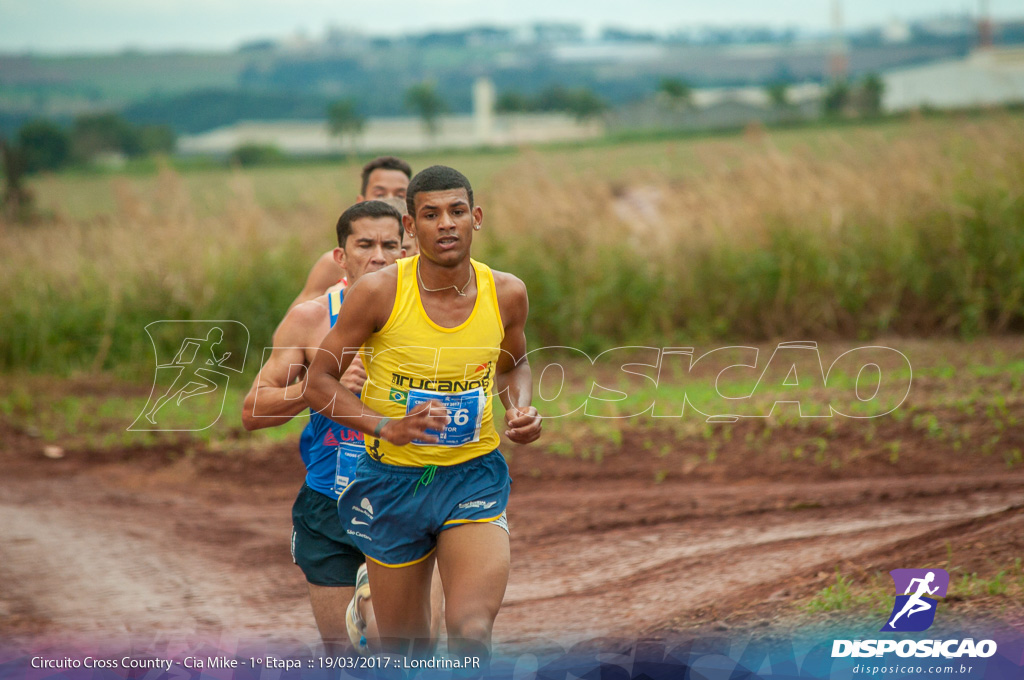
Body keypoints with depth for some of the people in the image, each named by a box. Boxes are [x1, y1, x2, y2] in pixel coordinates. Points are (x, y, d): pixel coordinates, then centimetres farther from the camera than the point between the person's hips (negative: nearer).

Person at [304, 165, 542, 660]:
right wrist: (388, 427, -21)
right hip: (393, 479, -1)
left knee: (471, 632, -22)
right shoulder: (378, 293, -14)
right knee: (402, 648, 11)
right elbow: (318, 382, -7)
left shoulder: (506, 294, -5)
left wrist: (521, 409, -5)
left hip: (474, 475, 1)